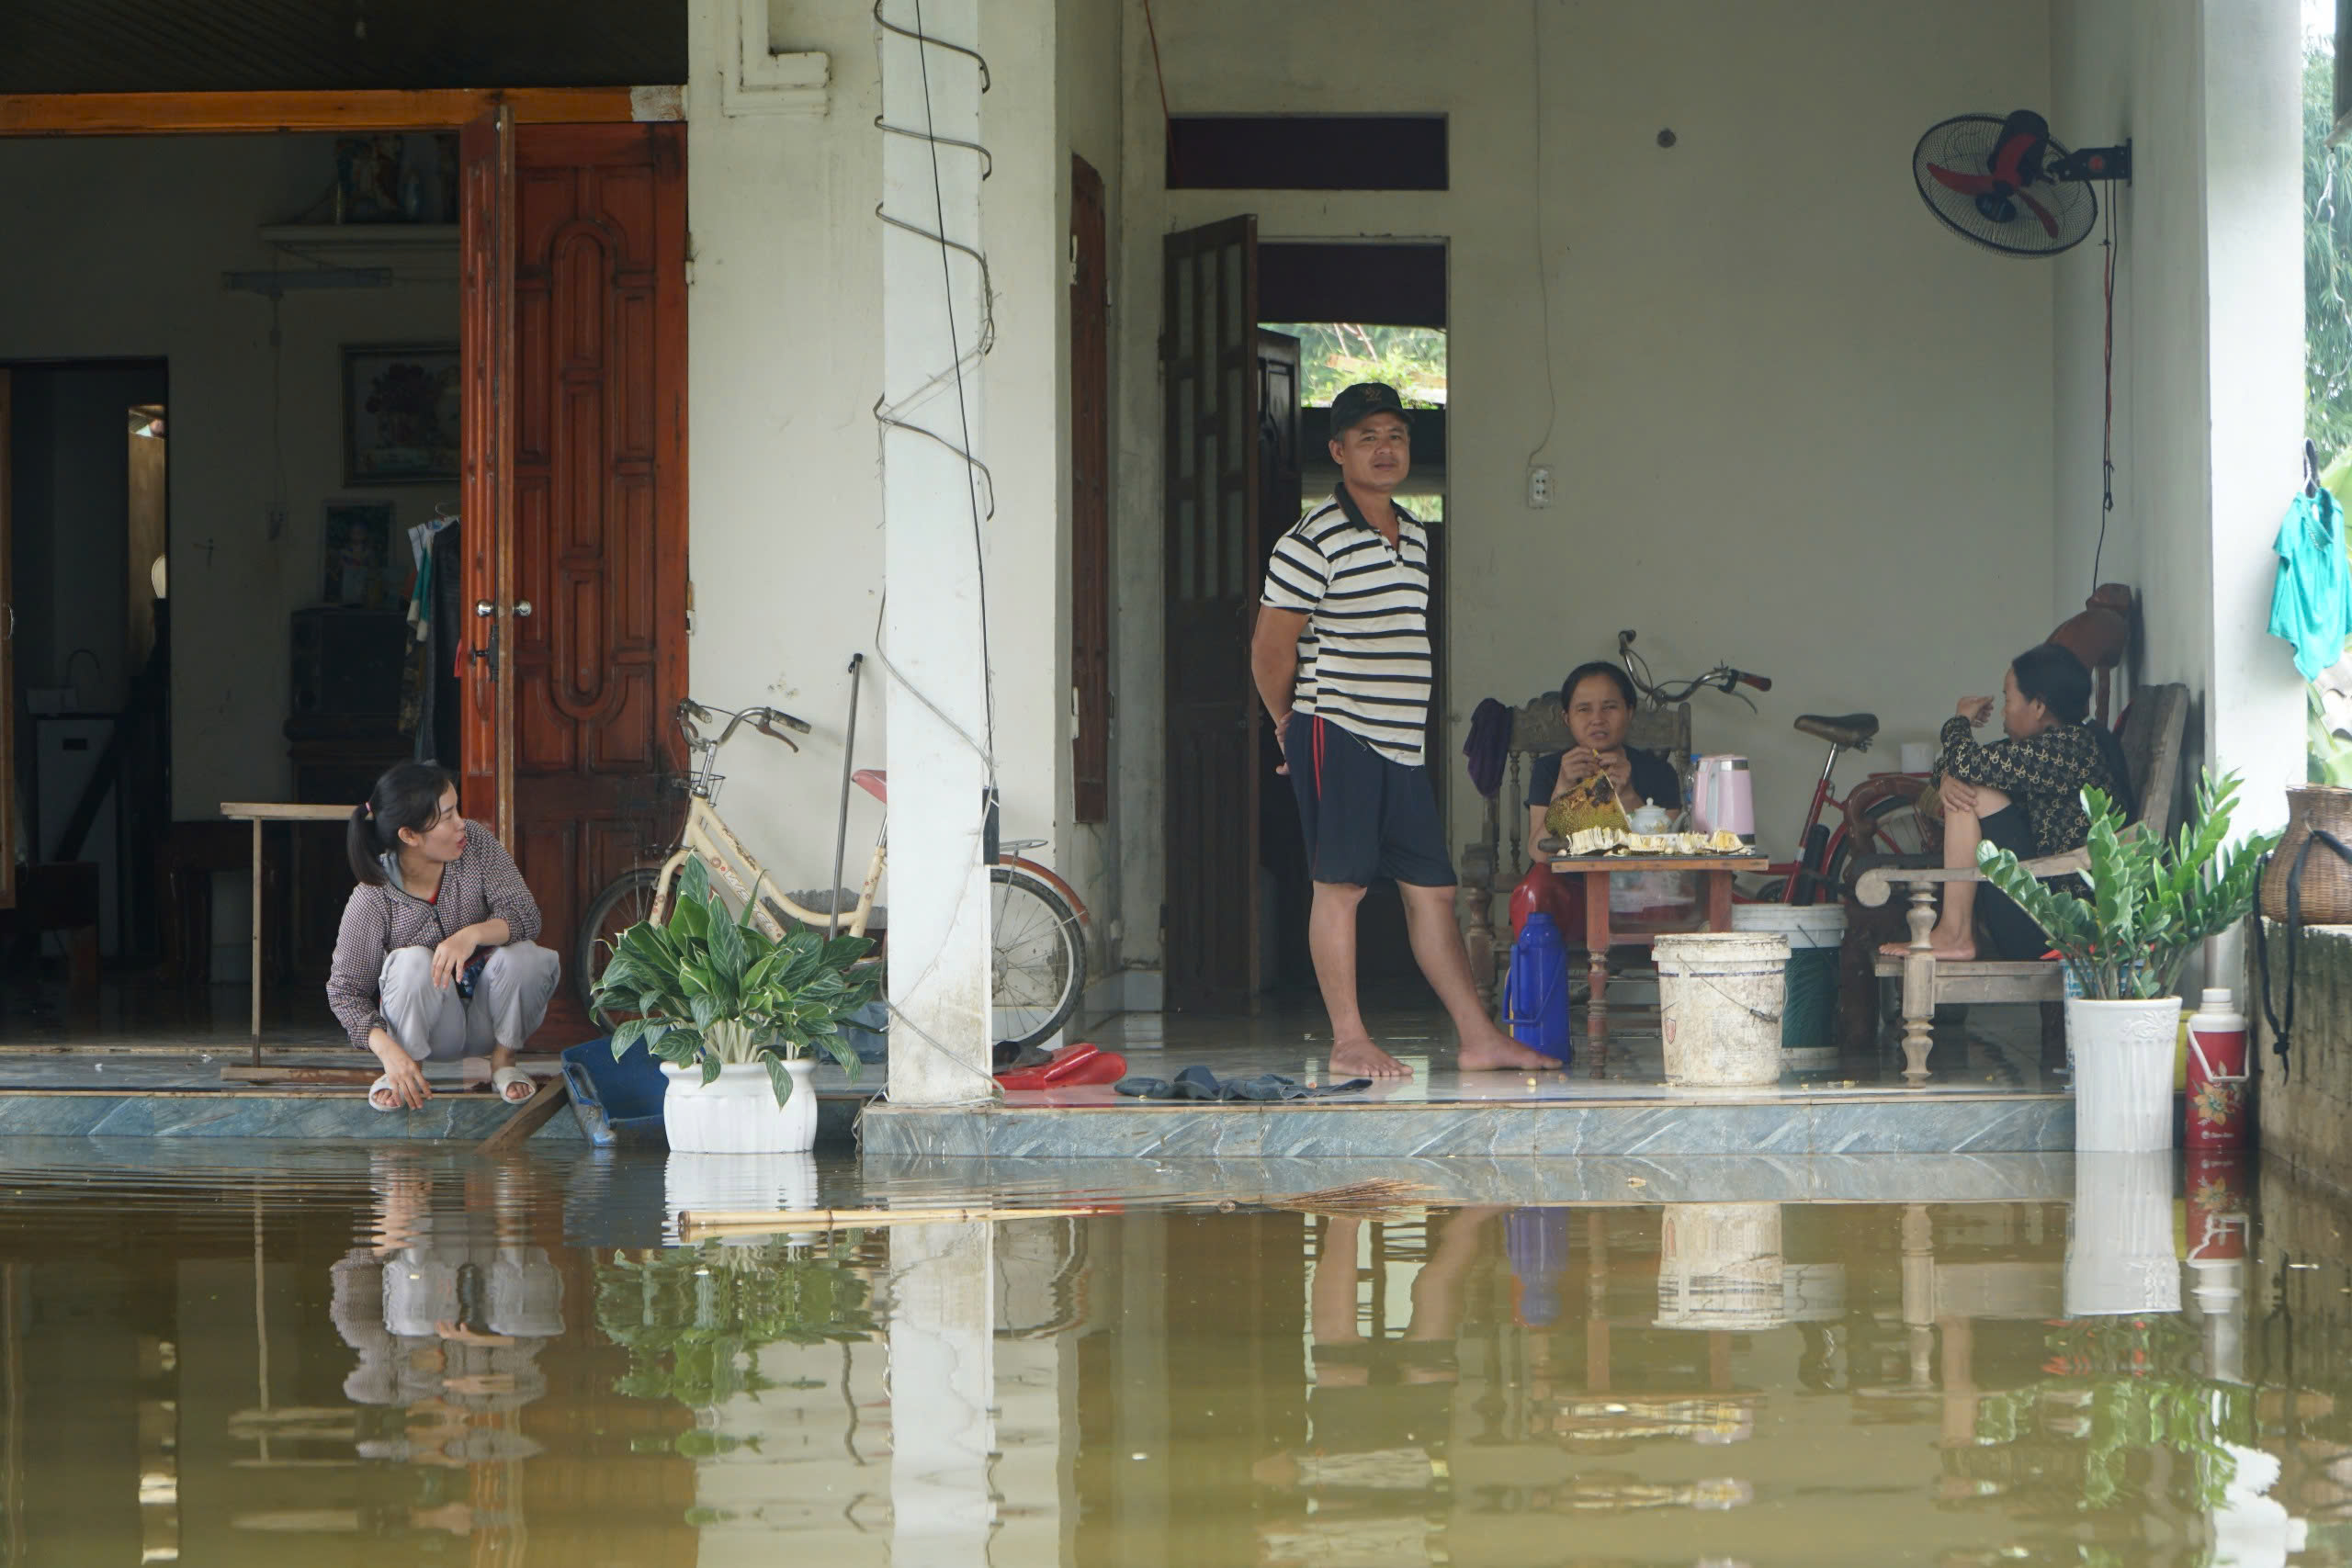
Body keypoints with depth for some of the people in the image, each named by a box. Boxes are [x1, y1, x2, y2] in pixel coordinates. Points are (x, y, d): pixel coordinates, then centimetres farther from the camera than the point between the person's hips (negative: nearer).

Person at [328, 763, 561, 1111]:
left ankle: (503, 1061, -3)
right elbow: (344, 991, -14)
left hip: (485, 1020, 2)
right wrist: (389, 1052, -31)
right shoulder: (371, 901, -19)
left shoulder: (477, 846, -12)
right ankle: (401, 1075, -10)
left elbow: (525, 915, -19)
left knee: (523, 956, -28)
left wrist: (472, 935, -41)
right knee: (413, 962, -32)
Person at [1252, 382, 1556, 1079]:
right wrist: (1292, 726, 6)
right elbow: (1271, 648, -7)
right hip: (1337, 735, -7)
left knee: (1431, 888, 6)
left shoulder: (1413, 536, 16)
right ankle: (1349, 1042, 1)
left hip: (1401, 743, 7)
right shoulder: (1314, 541, -9)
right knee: (1340, 885, -4)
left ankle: (1479, 1038, 7)